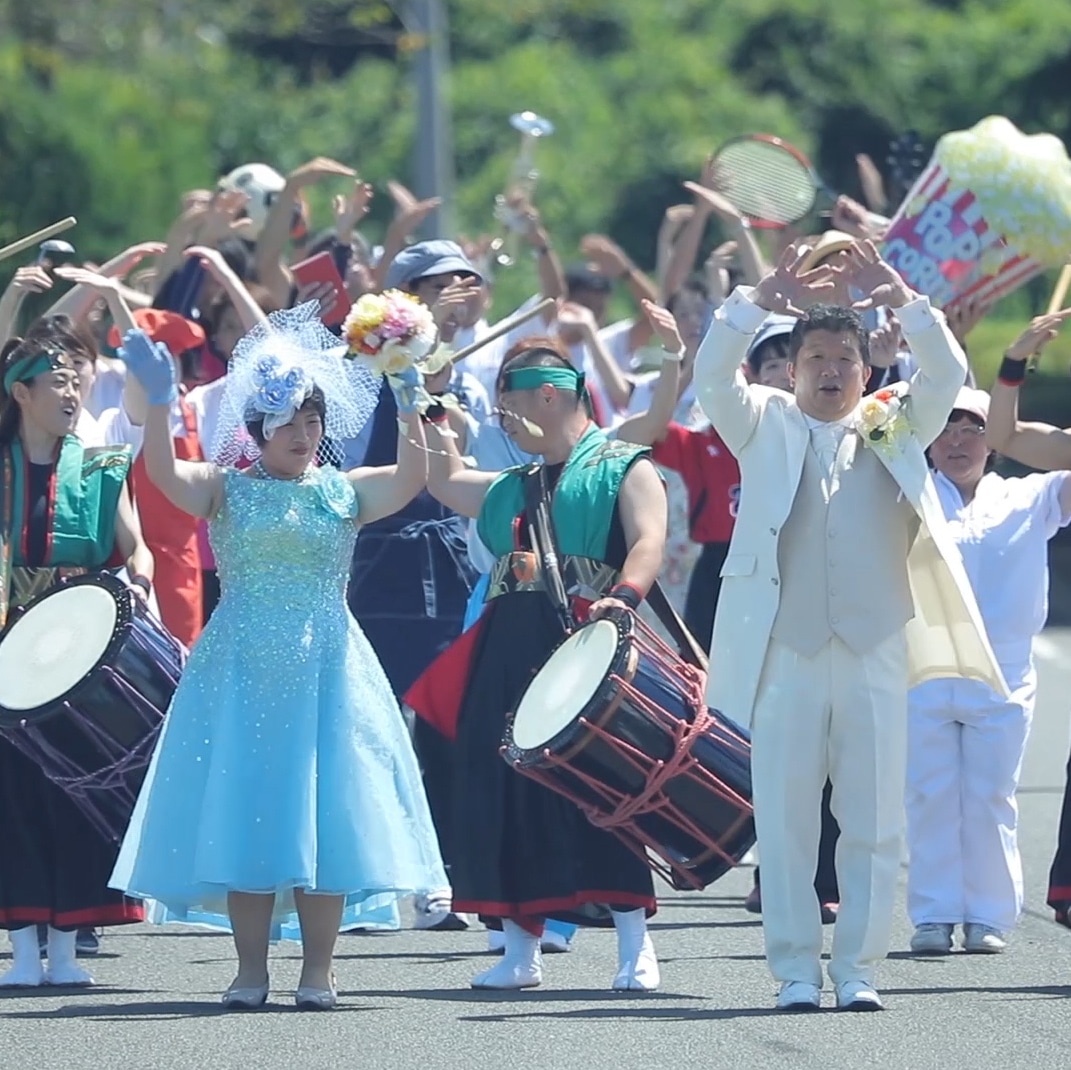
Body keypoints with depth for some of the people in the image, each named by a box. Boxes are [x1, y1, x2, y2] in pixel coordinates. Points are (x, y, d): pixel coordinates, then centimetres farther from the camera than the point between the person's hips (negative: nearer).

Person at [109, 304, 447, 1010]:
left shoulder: (345, 493, 6)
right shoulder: (228, 490, 3)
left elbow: (412, 478, -10)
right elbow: (164, 473, -15)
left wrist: (409, 400, -22)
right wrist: (159, 401, -29)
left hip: (325, 670, 1)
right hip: (244, 671, -1)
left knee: (324, 812, -1)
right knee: (242, 812, -1)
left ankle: (317, 971, 5)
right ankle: (251, 971, 6)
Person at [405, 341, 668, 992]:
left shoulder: (624, 468, 3)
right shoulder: (512, 488, 26)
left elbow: (649, 541, -12)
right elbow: (443, 481, 41)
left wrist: (623, 597, -30)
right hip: (510, 653, 7)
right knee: (509, 789, 4)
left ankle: (636, 950, -10)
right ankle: (522, 950, 11)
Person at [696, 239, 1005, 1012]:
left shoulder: (895, 432, 13)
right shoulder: (766, 429, 10)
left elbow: (947, 376, -1)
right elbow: (714, 375, -5)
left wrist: (905, 303, -13)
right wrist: (764, 303, -17)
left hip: (877, 652, 1)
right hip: (786, 651, -1)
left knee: (874, 823, 1)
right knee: (786, 819, -1)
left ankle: (859, 970, 7)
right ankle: (796, 970, 4)